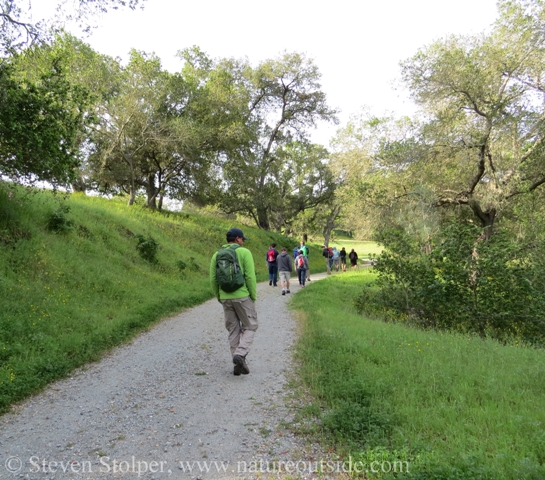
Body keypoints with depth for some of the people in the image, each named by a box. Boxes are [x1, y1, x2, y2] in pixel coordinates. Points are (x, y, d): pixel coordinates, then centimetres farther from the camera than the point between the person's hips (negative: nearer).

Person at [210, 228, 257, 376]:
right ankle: (240, 355, -10)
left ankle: (239, 365, 11)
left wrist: (219, 298, 15)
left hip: (226, 297, 5)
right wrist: (254, 297, -3)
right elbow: (250, 277, -12)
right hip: (242, 296, -4)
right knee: (250, 327, 10)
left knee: (234, 330, 12)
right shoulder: (244, 252, -7)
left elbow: (213, 279, 5)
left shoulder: (216, 255, 7)